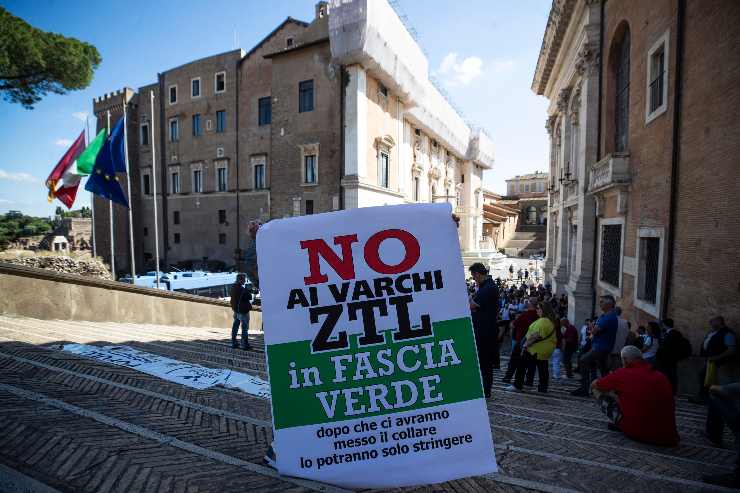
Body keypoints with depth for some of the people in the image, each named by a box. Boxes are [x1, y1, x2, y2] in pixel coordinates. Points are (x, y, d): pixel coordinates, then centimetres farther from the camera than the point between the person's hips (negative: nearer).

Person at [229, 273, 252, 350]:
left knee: (235, 326, 16)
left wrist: (248, 290, 3)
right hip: (243, 310, -8)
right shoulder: (242, 288, -22)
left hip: (236, 309, 8)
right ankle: (244, 344, 6)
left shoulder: (233, 287, 3)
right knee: (245, 327, 1)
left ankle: (233, 343, 24)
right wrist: (249, 291, -1)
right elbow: (249, 297, -17)